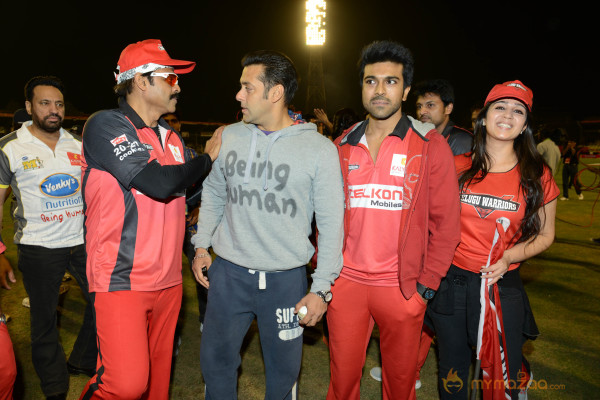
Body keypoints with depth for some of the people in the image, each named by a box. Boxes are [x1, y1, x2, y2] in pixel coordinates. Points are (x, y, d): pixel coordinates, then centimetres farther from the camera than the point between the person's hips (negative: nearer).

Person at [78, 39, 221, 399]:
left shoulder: (173, 138, 13)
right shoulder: (106, 125, -9)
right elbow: (159, 183, -21)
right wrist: (208, 157, -6)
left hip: (168, 279, 7)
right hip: (122, 279, -6)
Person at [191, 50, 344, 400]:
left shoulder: (319, 148, -10)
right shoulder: (230, 136, 2)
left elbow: (332, 222, -7)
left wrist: (322, 288, -8)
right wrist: (202, 246, 12)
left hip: (286, 279, -3)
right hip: (228, 272, 3)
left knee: (283, 371, 14)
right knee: (216, 360, 17)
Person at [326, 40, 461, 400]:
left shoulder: (430, 145, -5)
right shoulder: (343, 146, 6)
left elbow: (446, 221, -4)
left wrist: (427, 283, -6)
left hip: (401, 286, -2)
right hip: (345, 281, 3)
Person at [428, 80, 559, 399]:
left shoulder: (537, 176, -2)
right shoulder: (457, 167, -1)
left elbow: (544, 235, 5)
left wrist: (507, 258, -11)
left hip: (503, 286, 0)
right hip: (451, 283, 1)